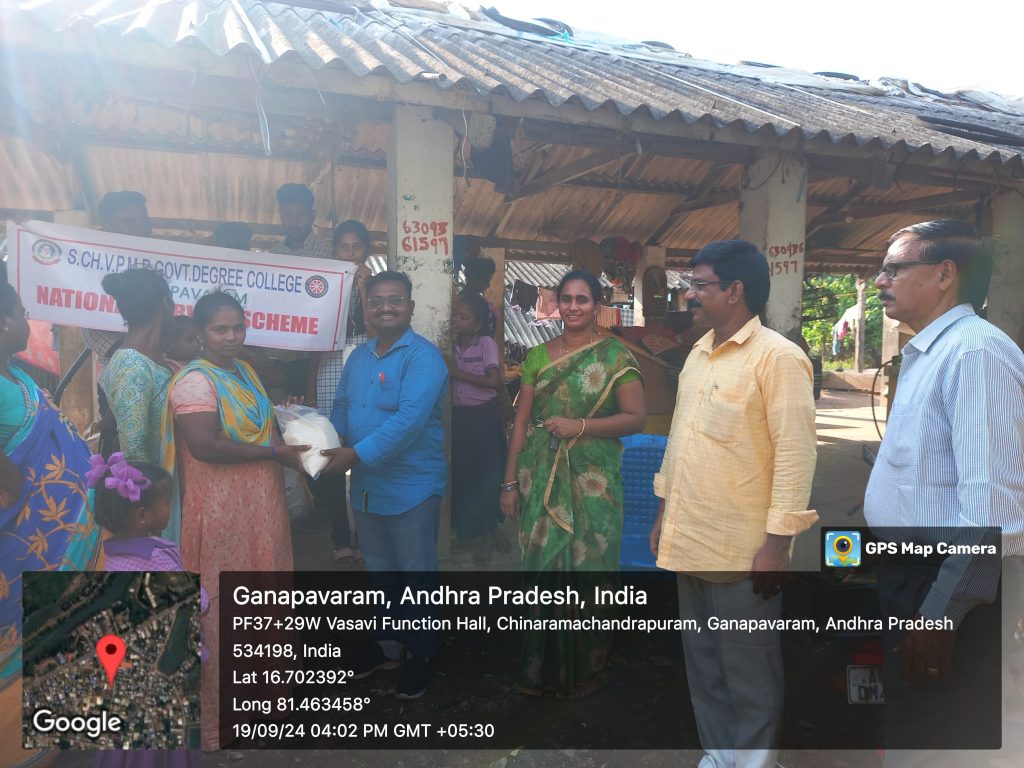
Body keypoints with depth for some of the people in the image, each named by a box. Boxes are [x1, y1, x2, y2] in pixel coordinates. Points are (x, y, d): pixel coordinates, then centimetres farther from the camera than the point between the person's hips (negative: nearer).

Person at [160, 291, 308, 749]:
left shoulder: (244, 371, 11)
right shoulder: (195, 381, -17)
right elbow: (205, 446, -27)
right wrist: (274, 452, -22)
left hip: (258, 504, 9)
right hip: (220, 511, -8)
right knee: (223, 607, 4)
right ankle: (217, 718, 21)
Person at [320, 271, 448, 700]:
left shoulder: (423, 357, -16)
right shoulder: (358, 357, 9)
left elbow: (410, 418, -27)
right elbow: (341, 407, 15)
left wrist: (359, 454, -28)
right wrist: (333, 446, -3)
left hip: (412, 487, -7)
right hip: (366, 486, 7)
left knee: (416, 575, 9)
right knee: (379, 570, 21)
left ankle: (421, 654, 28)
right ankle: (388, 645, 40)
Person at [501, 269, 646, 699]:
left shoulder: (615, 356, -3)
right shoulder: (537, 356, 6)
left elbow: (636, 417, -6)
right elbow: (521, 422, 6)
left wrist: (581, 426, -17)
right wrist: (510, 482, 3)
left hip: (592, 482, -3)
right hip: (540, 481, 3)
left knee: (586, 566, 5)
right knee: (542, 567, 10)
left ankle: (583, 668, 26)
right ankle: (540, 667, 27)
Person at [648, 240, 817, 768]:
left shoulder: (778, 357, -13)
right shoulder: (698, 354, 10)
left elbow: (796, 453, -17)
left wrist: (778, 540, -19)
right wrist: (664, 511, 16)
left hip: (743, 549, -7)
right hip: (691, 541, 8)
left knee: (749, 673, 11)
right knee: (703, 665, 19)